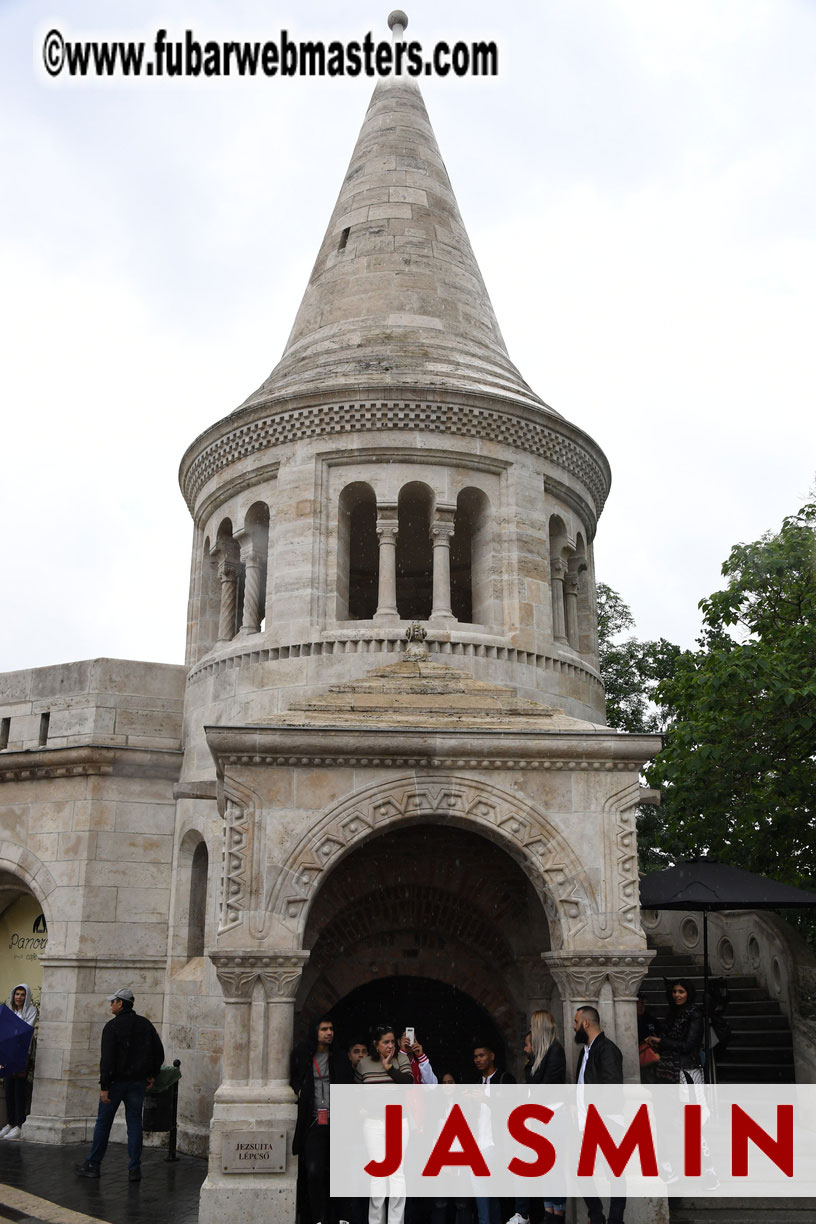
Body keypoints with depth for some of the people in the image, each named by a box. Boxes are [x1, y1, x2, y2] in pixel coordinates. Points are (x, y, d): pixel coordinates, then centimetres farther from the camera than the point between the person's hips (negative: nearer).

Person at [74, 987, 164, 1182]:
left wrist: (104, 1086, -14)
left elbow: (107, 1058, -16)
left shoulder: (112, 1026, -11)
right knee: (135, 1124, 7)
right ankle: (134, 1169, 5)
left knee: (103, 1123, 9)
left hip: (116, 1082, -4)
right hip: (138, 1083, 4)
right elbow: (159, 1052, 9)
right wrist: (152, 1074, 15)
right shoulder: (145, 1024, 6)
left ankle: (92, 1165, 17)